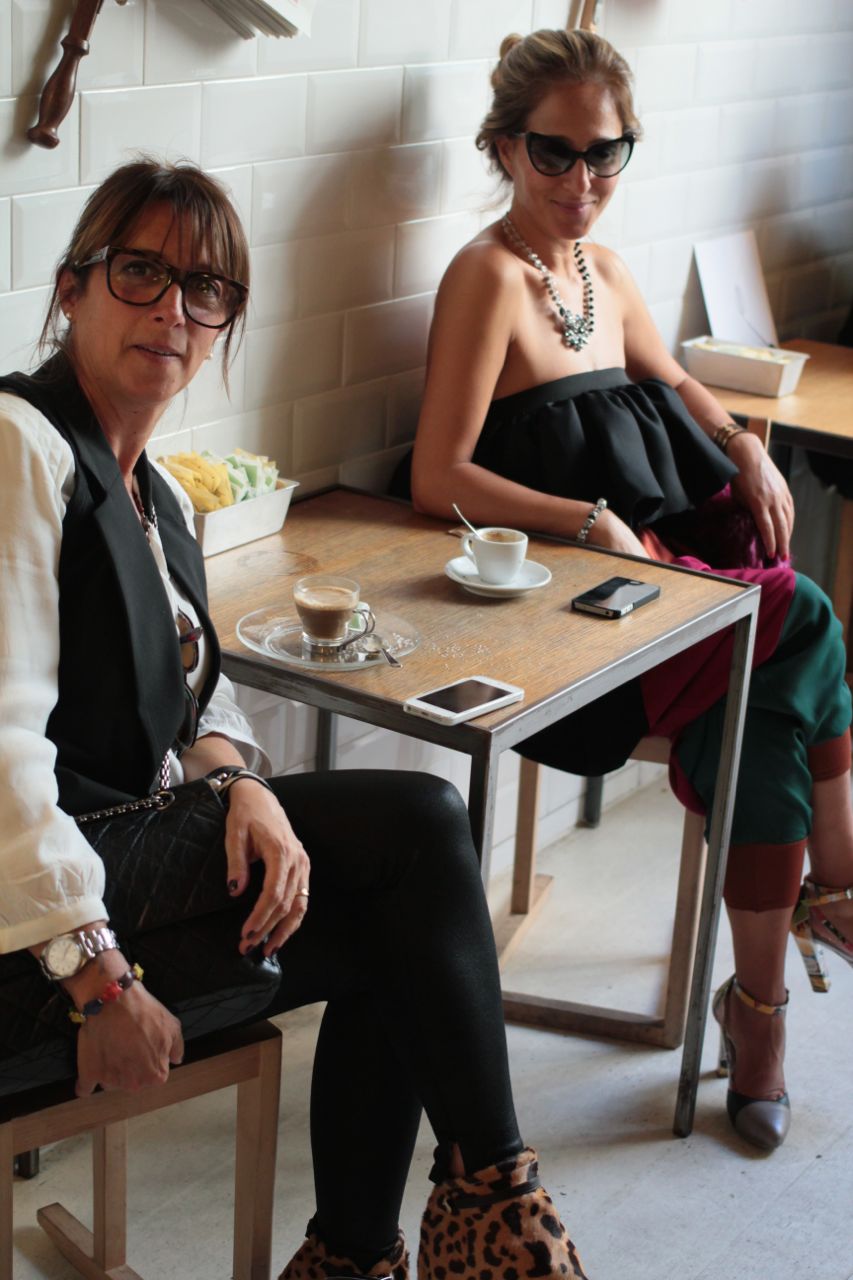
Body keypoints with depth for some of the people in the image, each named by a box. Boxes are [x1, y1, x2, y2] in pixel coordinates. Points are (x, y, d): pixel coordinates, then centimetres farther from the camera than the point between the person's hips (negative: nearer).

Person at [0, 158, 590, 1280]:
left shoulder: (157, 497, 16)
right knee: (424, 824, -15)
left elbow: (195, 696, 18)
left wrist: (243, 786, -7)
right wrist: (93, 974, -25)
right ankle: (493, 1188, -1)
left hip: (135, 834, 9)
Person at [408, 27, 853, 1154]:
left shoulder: (601, 271, 14)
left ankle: (761, 1007, -8)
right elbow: (438, 478, -16)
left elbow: (673, 385, 30)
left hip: (666, 556, 7)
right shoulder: (489, 276, -10)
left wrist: (747, 449, 10)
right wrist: (594, 523, -21)